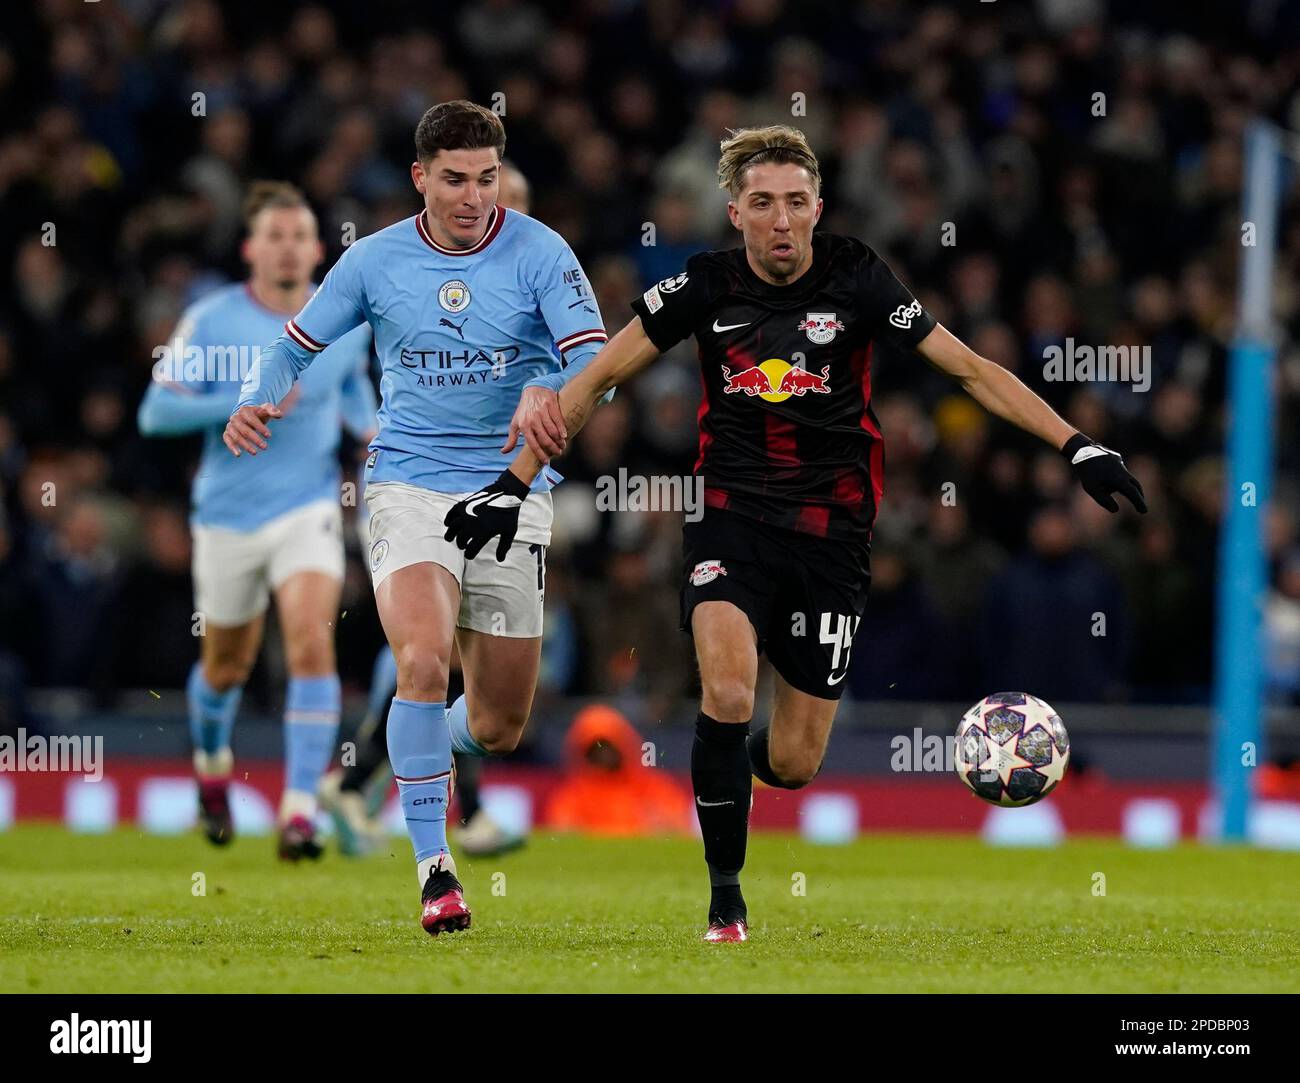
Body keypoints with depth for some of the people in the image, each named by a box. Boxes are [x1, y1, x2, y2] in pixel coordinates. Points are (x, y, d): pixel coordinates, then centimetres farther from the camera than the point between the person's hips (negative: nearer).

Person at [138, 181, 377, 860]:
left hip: (309, 509, 0)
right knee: (226, 666, 15)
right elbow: (156, 410, -11)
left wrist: (369, 426, 0)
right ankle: (212, 765, 49)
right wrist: (242, 403, -24)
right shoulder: (211, 321, -8)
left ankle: (299, 812, -25)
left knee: (312, 644, -22)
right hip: (229, 516, 0)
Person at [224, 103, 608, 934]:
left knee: (500, 730, 7)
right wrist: (258, 400, -8)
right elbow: (298, 343, 13)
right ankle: (434, 869, -18)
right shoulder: (375, 260, 1)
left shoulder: (540, 254, -5)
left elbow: (597, 362, -15)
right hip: (409, 484, -1)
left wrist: (549, 393, -37)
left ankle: (427, 756, 45)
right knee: (423, 663, -26)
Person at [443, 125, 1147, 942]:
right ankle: (725, 895, -9)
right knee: (728, 695, -27)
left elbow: (971, 369, -3)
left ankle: (741, 761, 40)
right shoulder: (707, 286, -3)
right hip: (733, 518, 0)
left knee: (792, 765, 0)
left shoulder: (855, 278, -5)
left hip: (832, 536, 0)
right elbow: (598, 378, 4)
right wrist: (516, 481, 0)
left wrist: (1077, 446, -10)